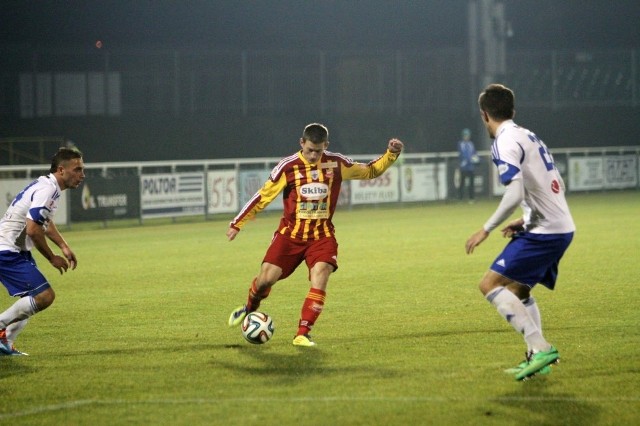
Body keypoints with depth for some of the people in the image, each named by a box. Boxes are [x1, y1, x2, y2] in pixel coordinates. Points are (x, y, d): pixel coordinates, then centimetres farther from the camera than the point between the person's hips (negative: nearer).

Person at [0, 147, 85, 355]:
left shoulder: (50, 187, 13)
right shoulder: (47, 190, -20)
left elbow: (45, 222, 30)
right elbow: (32, 229, -25)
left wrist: (64, 246, 20)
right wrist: (52, 258, -12)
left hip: (17, 251, 11)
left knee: (35, 297, 14)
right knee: (44, 296, -16)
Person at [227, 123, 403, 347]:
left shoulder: (336, 164, -1)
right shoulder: (288, 167, -7)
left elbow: (370, 171, 12)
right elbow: (263, 196, -1)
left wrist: (391, 154, -3)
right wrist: (237, 223, 0)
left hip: (322, 236, 1)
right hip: (290, 234, -1)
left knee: (320, 279, -21)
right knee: (266, 278, -6)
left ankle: (303, 334, -15)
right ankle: (250, 308, 28)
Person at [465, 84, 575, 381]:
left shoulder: (505, 142, -12)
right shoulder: (529, 137, 18)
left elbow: (515, 193, -24)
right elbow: (558, 187, 22)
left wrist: (487, 229, -15)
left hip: (543, 232, -10)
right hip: (561, 227, 10)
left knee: (490, 284, -10)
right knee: (519, 290, 21)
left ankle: (540, 348, -19)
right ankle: (537, 358, 15)